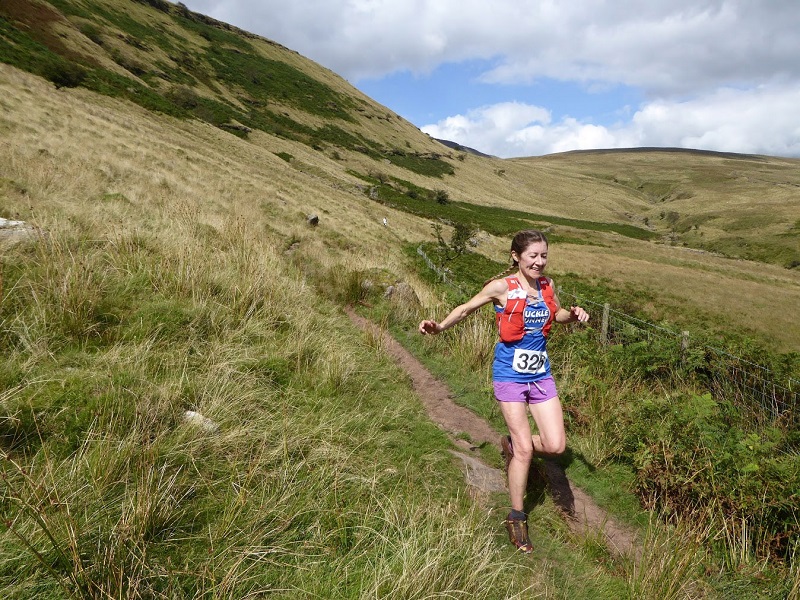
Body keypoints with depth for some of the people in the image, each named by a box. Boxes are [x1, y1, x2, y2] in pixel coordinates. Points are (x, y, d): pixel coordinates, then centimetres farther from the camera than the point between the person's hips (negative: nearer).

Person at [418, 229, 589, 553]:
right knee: (525, 450, -2)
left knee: (555, 445, 1)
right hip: (510, 374, -5)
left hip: (541, 374, 5)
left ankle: (511, 444, 32)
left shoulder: (546, 284, 3)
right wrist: (439, 326, -18)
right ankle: (516, 519, 17)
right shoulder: (502, 287, -12)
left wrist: (573, 314, 0)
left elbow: (556, 313, 22)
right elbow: (467, 308, -3)